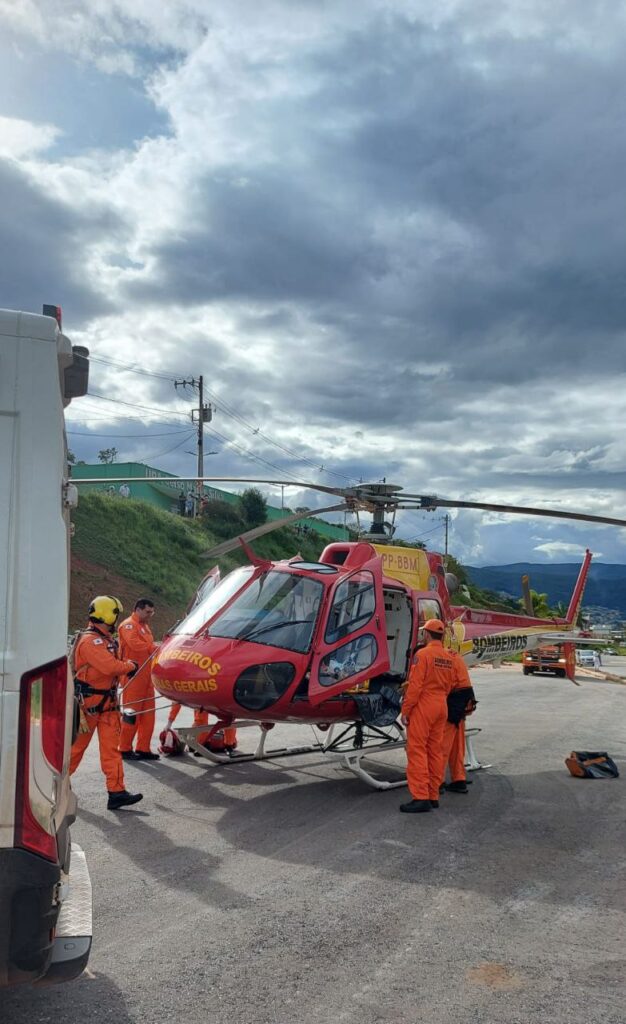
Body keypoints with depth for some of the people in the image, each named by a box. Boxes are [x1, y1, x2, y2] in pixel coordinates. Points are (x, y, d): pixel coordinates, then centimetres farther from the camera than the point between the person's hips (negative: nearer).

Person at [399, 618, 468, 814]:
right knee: (435, 751, 13)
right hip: (442, 707, 7)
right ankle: (433, 796, 17)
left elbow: (415, 686, -16)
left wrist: (405, 710, -10)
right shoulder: (450, 658, 8)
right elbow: (450, 685, 12)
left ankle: (420, 797, -7)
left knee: (417, 750, -4)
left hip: (423, 706, -7)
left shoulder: (423, 654, -13)